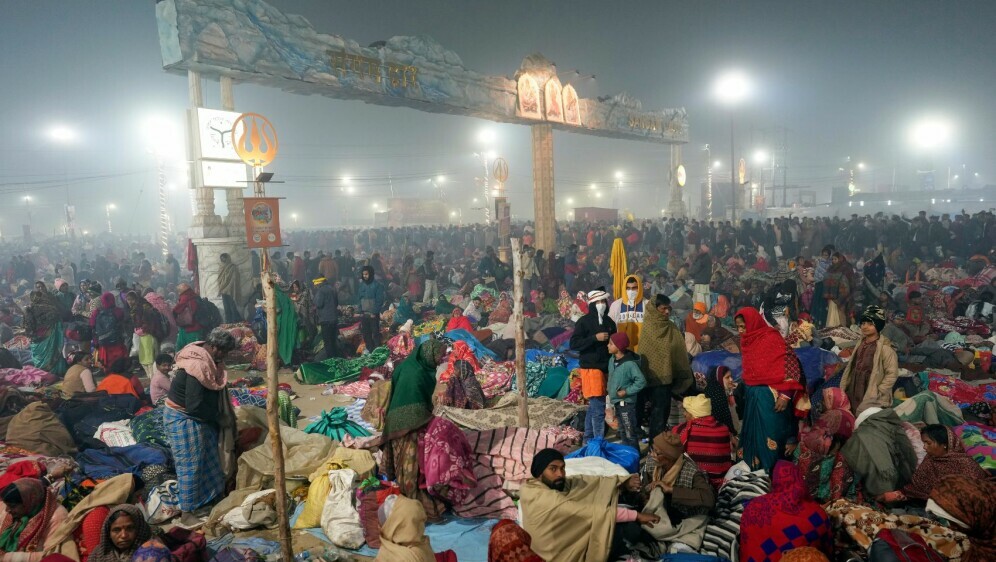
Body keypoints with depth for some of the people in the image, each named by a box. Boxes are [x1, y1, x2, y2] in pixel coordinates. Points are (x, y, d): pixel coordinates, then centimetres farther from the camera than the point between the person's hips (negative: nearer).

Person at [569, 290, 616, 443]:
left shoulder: (609, 322, 11)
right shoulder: (584, 321, -7)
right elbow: (574, 344, -14)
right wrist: (595, 338, -20)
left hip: (605, 368, 7)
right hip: (591, 368, -7)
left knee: (594, 406, 14)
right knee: (598, 406, -7)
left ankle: (589, 439, 24)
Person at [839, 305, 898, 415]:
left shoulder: (885, 347, -13)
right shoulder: (861, 344, 9)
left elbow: (892, 373, -15)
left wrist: (877, 393, -16)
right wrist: (843, 388, 11)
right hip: (855, 396, 7)